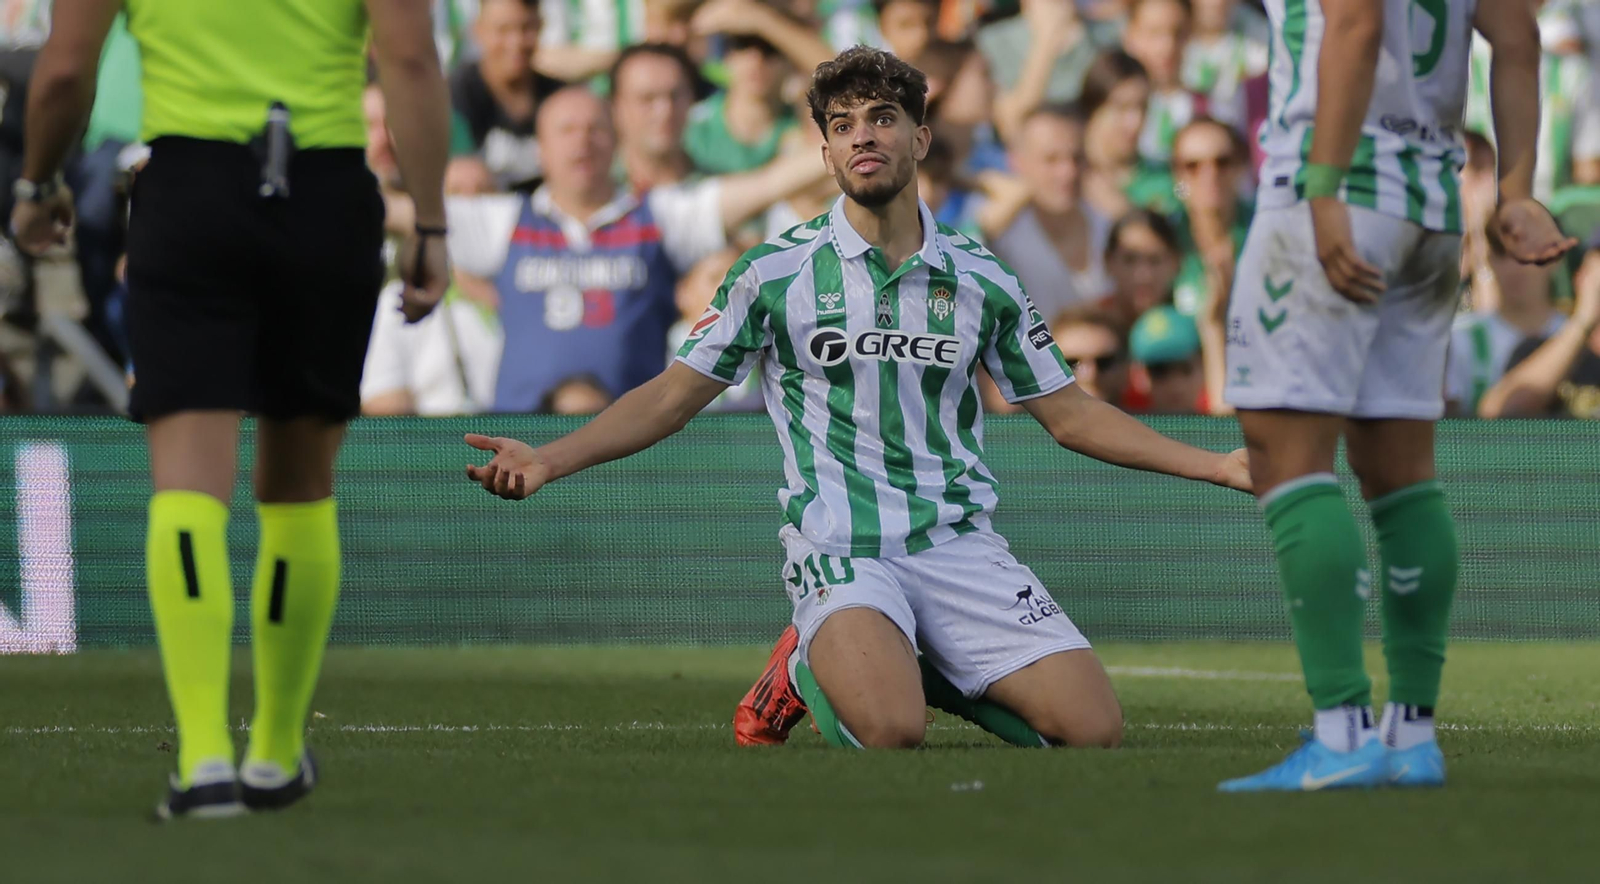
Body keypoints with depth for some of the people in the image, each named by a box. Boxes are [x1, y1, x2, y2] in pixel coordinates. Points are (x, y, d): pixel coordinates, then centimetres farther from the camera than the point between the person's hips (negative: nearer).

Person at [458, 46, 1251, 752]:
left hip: (960, 545, 3)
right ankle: (812, 666, 5)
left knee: (1095, 730, -15)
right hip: (841, 549, -3)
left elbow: (1069, 414, 18)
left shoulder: (982, 281, 8)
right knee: (890, 730, -32)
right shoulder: (775, 273, 1)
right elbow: (674, 396, 6)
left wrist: (1218, 465, 12)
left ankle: (933, 670, 12)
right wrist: (546, 459, -7)